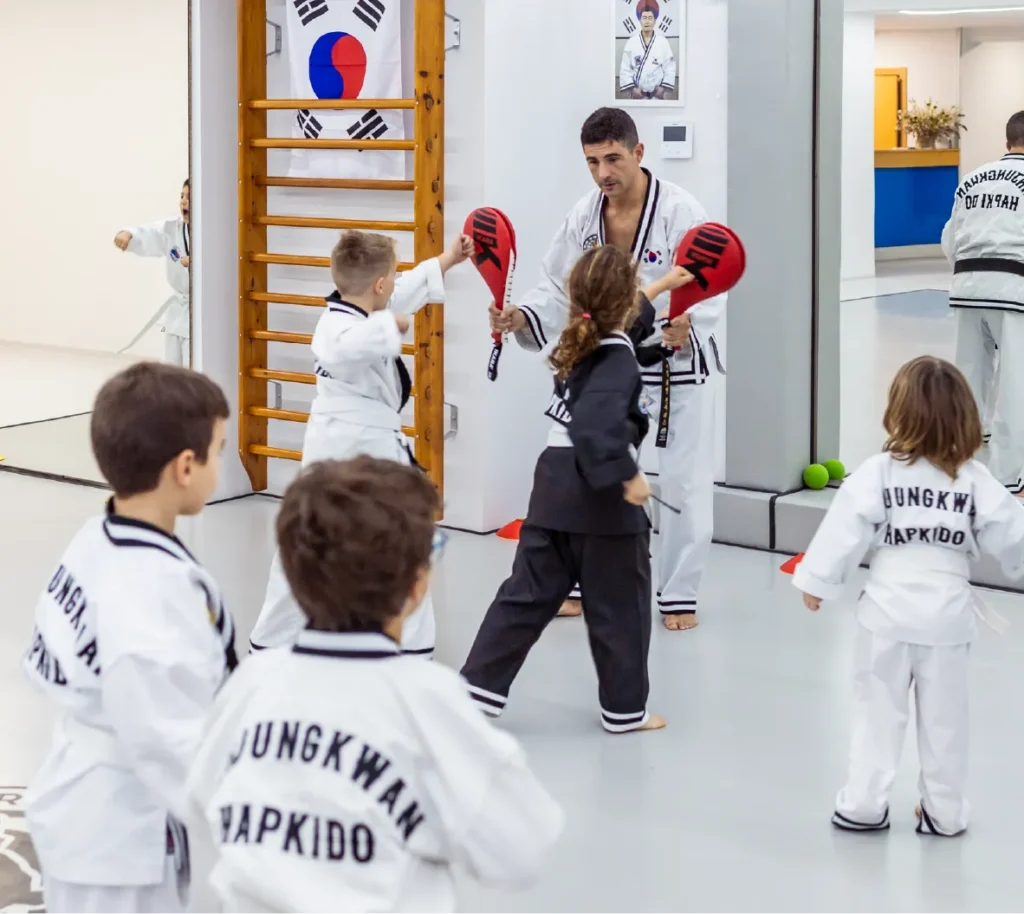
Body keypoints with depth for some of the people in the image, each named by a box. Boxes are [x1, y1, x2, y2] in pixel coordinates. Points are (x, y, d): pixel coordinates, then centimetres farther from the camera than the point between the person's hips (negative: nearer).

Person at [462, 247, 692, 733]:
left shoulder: (580, 340, 7)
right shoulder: (618, 361, -18)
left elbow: (617, 317, 30)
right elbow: (597, 425, -34)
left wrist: (662, 285, 42)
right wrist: (628, 478, -28)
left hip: (555, 487, 8)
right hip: (601, 497, -8)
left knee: (528, 594, 11)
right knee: (619, 608, 7)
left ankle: (478, 687, 8)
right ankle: (625, 709, 16)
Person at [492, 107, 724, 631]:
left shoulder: (680, 212, -21)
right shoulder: (584, 217, -5)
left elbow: (709, 292, -23)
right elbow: (560, 292, -2)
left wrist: (689, 327, -43)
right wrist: (522, 318, -20)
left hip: (679, 365, -5)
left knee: (684, 481, 3)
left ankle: (679, 593, 17)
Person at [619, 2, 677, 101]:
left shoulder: (663, 42, 0)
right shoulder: (631, 42, -1)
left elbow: (670, 67, 1)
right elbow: (625, 68, 0)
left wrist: (664, 88, -8)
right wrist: (631, 89, -10)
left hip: (657, 94, 0)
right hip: (637, 94, 0)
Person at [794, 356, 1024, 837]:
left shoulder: (878, 472, -10)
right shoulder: (975, 479, -4)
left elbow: (845, 528, -9)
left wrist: (818, 580, 3)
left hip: (889, 608, -2)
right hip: (947, 612, 2)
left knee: (878, 709, 10)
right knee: (944, 717, 13)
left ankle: (864, 804, 14)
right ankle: (944, 811, 21)